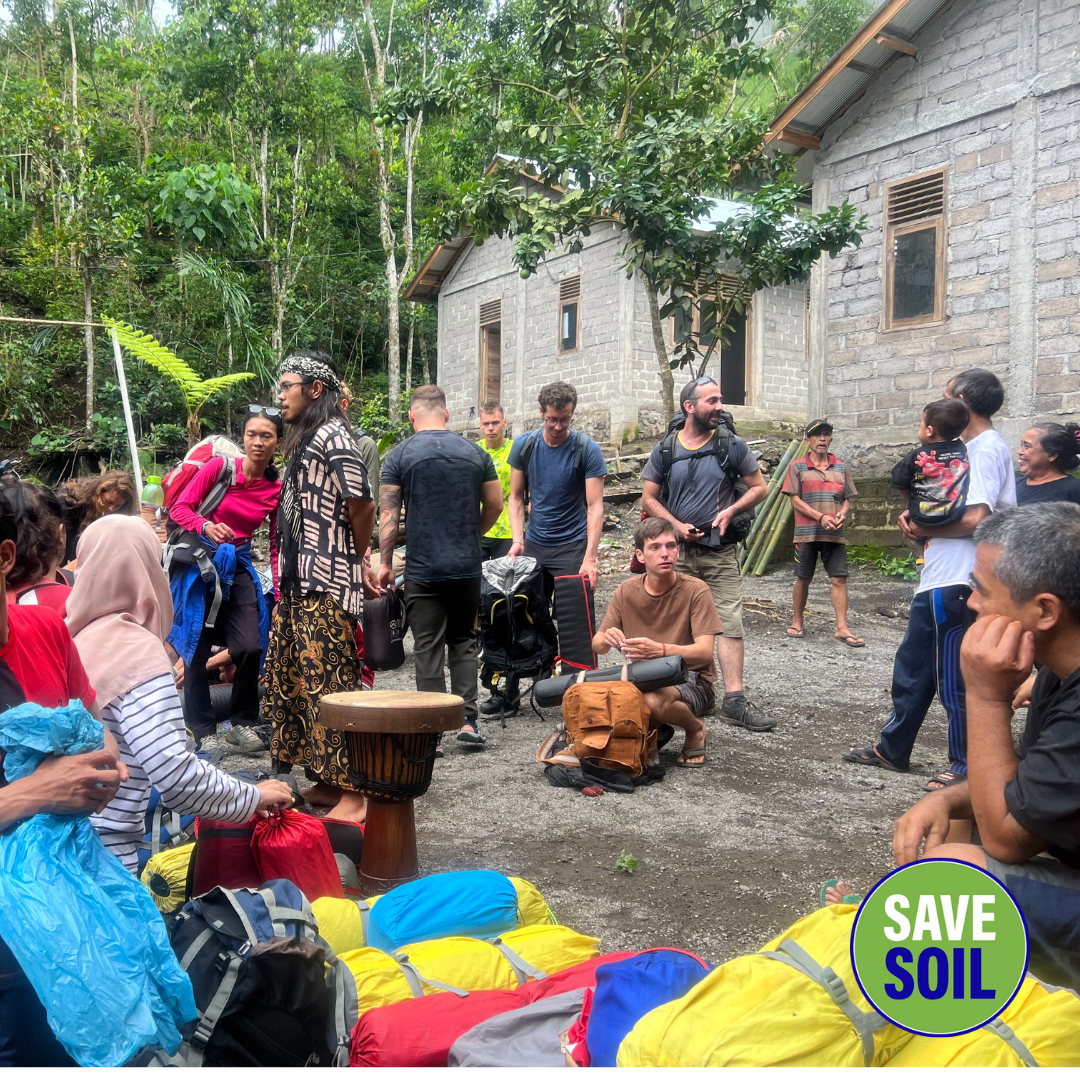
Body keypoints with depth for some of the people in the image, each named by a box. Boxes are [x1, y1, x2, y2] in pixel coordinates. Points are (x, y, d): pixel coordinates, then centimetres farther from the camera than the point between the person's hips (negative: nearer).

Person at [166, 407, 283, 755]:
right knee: (198, 651, 1)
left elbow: (276, 546, 4)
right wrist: (207, 526, -27)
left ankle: (242, 724, 14)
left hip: (239, 568, 3)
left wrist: (280, 593, -2)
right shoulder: (219, 467, -9)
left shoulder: (277, 489, 1)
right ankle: (205, 733, 14)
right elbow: (179, 508, -8)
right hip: (199, 563, -2)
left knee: (250, 648, -8)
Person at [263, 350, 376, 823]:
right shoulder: (305, 438, 20)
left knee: (331, 686, -8)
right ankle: (324, 782, 22)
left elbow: (361, 504, -19)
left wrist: (358, 560, -4)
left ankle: (353, 795, -1)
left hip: (326, 584, -10)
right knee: (296, 682, 12)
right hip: (299, 580, 10)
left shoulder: (333, 435, -11)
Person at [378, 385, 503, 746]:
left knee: (428, 648, 3)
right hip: (468, 567, 3)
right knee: (463, 642, 15)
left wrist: (385, 562, 1)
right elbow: (495, 505, 9)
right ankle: (468, 719, 10)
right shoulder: (474, 452, 5)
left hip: (423, 569, -2)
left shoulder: (399, 455, -3)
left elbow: (388, 514, -5)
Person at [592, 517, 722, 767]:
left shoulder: (695, 591, -12)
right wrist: (607, 639, -25)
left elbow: (705, 652, -22)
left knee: (654, 700, -36)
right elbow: (596, 646, 2)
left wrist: (660, 650, -40)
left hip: (691, 681, -4)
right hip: (643, 678, 4)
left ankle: (696, 731, -1)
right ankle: (654, 730, 9)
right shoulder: (627, 591, -1)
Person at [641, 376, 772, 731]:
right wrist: (677, 525, -9)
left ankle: (734, 700, -7)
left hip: (721, 552, -1)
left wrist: (730, 511, -11)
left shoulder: (732, 446, 2)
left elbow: (759, 488, 6)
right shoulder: (665, 451, 3)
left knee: (730, 622, -8)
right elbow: (648, 498, 6)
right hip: (678, 551, 1)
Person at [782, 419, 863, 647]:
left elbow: (847, 499, 13)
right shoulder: (798, 467, 1)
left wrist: (842, 514, -10)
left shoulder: (841, 468, 12)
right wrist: (820, 517, -15)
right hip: (806, 532, -2)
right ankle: (796, 622, 21)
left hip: (834, 534, 3)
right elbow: (795, 500, -5)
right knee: (803, 579, 7)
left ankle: (842, 628, -1)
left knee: (840, 579, -3)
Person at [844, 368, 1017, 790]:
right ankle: (893, 749, 28)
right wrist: (916, 515, 6)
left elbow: (975, 519, -23)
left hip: (956, 583, -10)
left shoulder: (987, 449, -13)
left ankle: (966, 765, 13)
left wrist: (925, 529, -9)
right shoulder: (969, 448, 18)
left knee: (954, 676, 0)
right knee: (913, 665, 17)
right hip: (937, 579, 10)